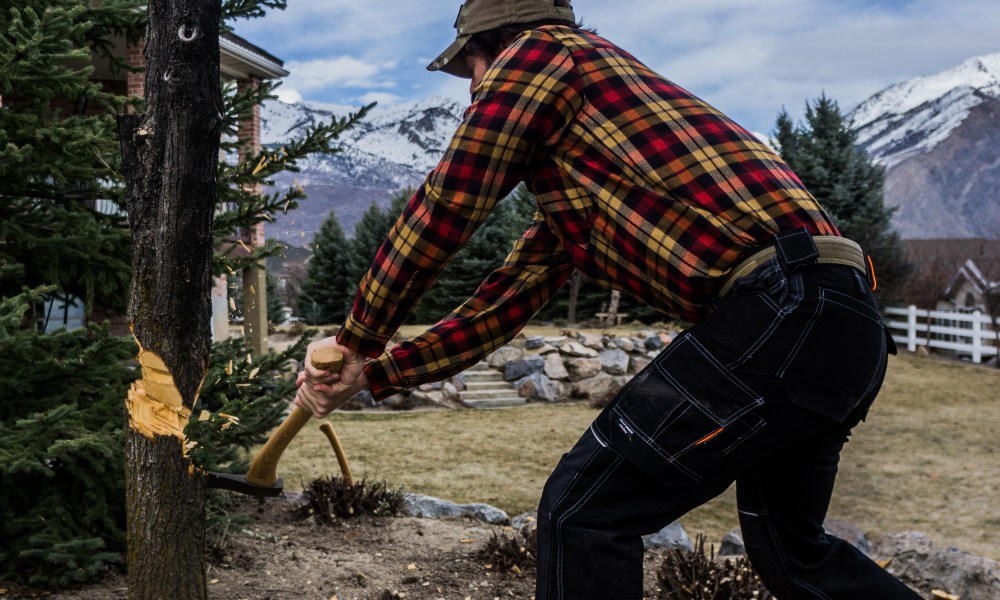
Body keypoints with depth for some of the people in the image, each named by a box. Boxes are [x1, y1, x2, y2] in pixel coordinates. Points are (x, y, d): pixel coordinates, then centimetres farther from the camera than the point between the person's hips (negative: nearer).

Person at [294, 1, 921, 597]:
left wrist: (356, 340, 12)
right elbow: (497, 309, 27)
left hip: (784, 313, -10)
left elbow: (439, 214, 1)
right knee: (790, 547, 27)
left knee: (581, 512, -5)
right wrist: (370, 375, 24)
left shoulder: (543, 51, 3)